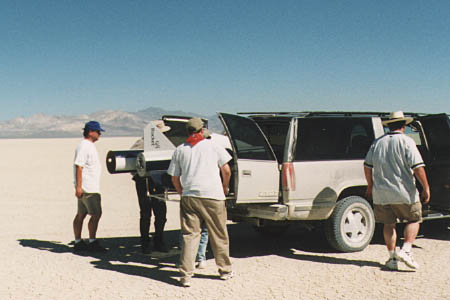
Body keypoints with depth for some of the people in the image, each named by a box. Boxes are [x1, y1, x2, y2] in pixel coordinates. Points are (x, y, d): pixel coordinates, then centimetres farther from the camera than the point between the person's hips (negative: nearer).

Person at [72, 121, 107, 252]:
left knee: (81, 214, 12)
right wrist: (78, 186, -25)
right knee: (96, 214, -8)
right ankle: (92, 242, -1)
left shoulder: (90, 146, 17)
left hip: (91, 187, 10)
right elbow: (79, 166, -20)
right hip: (88, 188, -10)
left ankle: (78, 242, 17)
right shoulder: (84, 146, -15)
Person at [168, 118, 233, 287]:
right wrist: (225, 187, 20)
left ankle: (186, 275, -2)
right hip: (213, 196, -1)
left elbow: (174, 178, 11)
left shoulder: (180, 150, 10)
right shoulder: (212, 146, 5)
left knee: (190, 235, 5)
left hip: (189, 196, 2)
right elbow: (226, 170, 3)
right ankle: (225, 270, 22)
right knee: (219, 235, 11)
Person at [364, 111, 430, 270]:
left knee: (389, 224, 14)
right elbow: (418, 167, -15)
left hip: (381, 193, 4)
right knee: (414, 220, 13)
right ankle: (406, 250, -3)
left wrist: (370, 185, 22)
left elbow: (367, 166, 10)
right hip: (404, 193, -4)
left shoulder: (377, 142, 7)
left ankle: (392, 257, 13)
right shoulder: (406, 141, -8)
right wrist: (426, 188, -9)